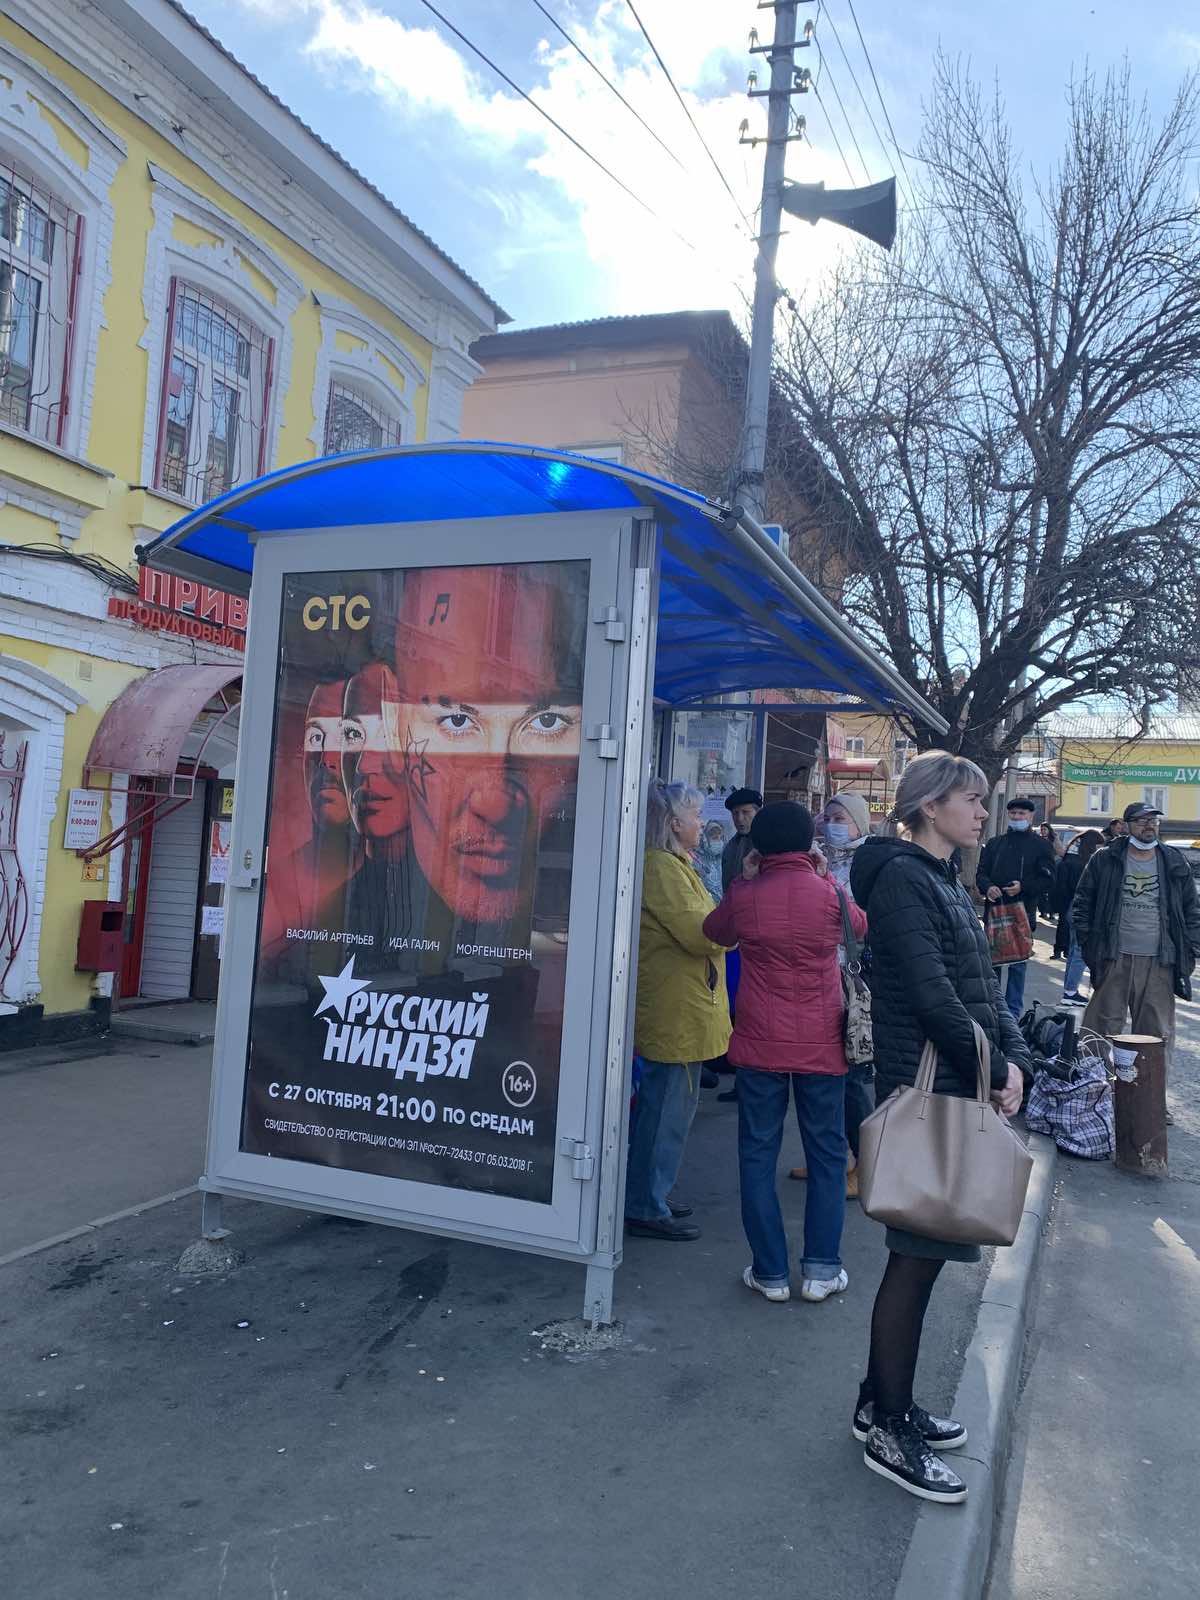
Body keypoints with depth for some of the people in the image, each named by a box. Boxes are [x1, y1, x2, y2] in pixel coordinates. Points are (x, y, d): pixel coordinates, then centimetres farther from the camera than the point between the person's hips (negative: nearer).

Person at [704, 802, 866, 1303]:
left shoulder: (744, 896, -6)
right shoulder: (829, 894, -7)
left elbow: (715, 931, 15)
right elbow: (862, 926, 14)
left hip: (760, 1042, 0)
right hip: (821, 1044, 0)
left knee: (758, 1153, 10)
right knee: (827, 1153, 14)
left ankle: (770, 1271, 15)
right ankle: (821, 1269, 18)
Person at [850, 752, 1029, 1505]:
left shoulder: (948, 882, 17)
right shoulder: (901, 876, -12)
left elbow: (984, 985, 14)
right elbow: (930, 992, -19)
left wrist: (1013, 1058, -1)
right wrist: (991, 1071, -11)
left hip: (964, 1089, 9)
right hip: (927, 1089, -9)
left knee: (924, 1252, 15)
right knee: (918, 1256, -1)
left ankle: (885, 1401, 28)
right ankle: (889, 1431, 13)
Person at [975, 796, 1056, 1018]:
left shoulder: (1040, 845, 5)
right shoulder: (994, 843, 14)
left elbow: (1047, 879, -1)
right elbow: (981, 873, 10)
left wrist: (1023, 886, -16)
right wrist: (988, 887, -12)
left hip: (1023, 913, -3)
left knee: (1017, 964, 2)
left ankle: (1013, 1012, 10)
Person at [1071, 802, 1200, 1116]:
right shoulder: (1105, 860, 2)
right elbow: (1082, 903, 6)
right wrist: (1089, 943, -1)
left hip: (1159, 963, 2)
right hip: (1114, 960, -2)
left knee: (1157, 1033, 7)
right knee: (1103, 1028, 3)